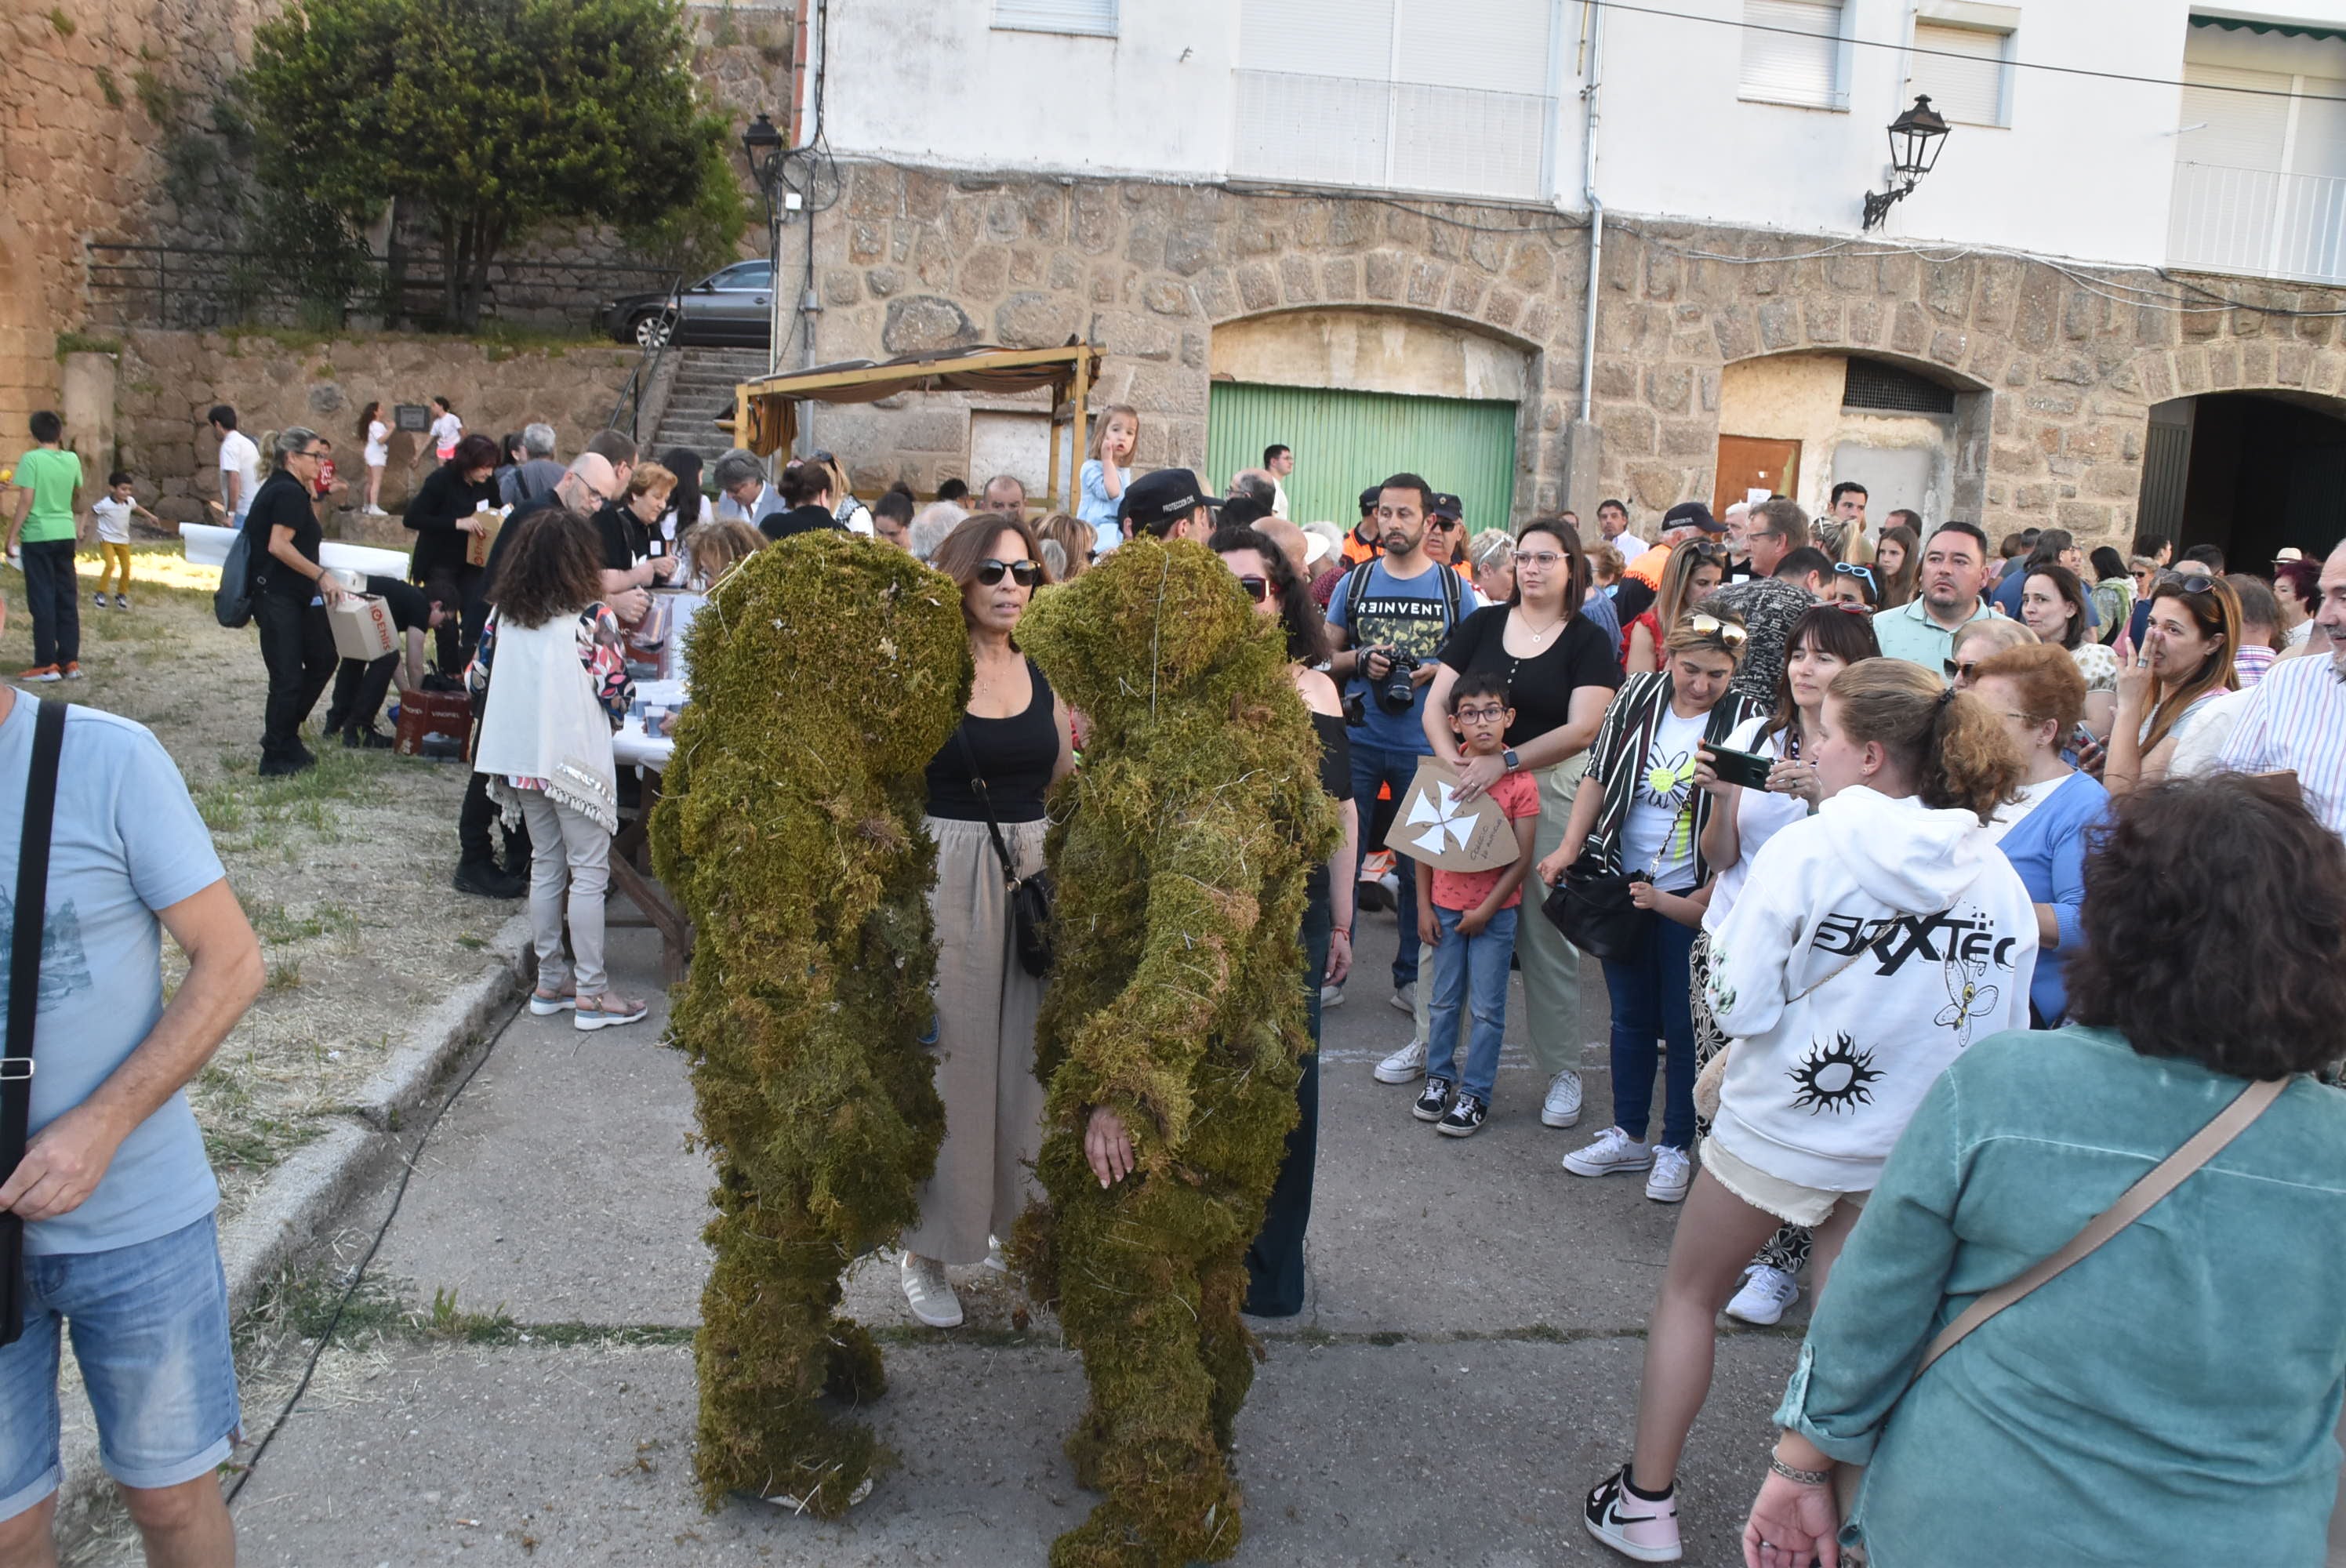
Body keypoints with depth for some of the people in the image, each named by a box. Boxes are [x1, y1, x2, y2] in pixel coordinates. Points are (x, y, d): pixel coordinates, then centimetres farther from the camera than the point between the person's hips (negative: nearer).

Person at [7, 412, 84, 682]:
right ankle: (70, 662, 11)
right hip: (65, 535, 5)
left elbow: (26, 501, -14)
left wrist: (11, 537, -9)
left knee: (42, 600, -1)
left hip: (37, 536, -5)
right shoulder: (72, 459, 4)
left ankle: (47, 665, 0)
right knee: (67, 599, 9)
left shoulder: (31, 459, -11)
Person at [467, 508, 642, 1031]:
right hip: (576, 756, -6)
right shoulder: (592, 618, -13)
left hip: (521, 756, 6)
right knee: (588, 871, 2)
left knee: (546, 865, 16)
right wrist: (606, 717, 11)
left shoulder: (503, 614, 2)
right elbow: (617, 693, -11)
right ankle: (591, 994, 6)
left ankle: (551, 981, 24)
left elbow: (477, 682, 8)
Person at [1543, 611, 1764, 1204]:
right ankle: (1628, 1135, 30)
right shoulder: (1638, 695, -1)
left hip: (1690, 893, -4)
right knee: (1629, 1014, 16)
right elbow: (1599, 776, 7)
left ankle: (1675, 1148, 21)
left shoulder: (1745, 720, -11)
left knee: (1683, 1023, 5)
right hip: (1624, 881, 4)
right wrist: (1569, 847, 0)